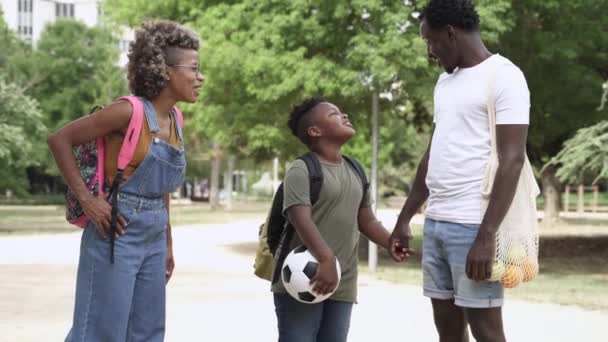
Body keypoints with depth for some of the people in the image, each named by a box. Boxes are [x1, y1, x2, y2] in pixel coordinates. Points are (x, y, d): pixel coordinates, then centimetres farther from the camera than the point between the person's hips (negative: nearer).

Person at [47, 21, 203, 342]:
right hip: (117, 234, -8)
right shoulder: (130, 112, -14)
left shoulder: (174, 121, 9)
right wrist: (86, 199, -14)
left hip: (153, 239, 8)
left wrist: (168, 243, 21)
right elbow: (60, 140, -12)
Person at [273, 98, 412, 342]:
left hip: (342, 284, 7)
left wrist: (389, 242, -1)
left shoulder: (355, 172, 16)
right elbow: (301, 219, -22)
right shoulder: (302, 169, -9)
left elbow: (366, 220, 18)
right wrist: (326, 259, -34)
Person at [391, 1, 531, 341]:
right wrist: (405, 217, 22)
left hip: (474, 227, -8)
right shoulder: (446, 81, 17)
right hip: (436, 223, 8)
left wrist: (487, 235, -22)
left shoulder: (503, 76, -9)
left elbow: (512, 160, -16)